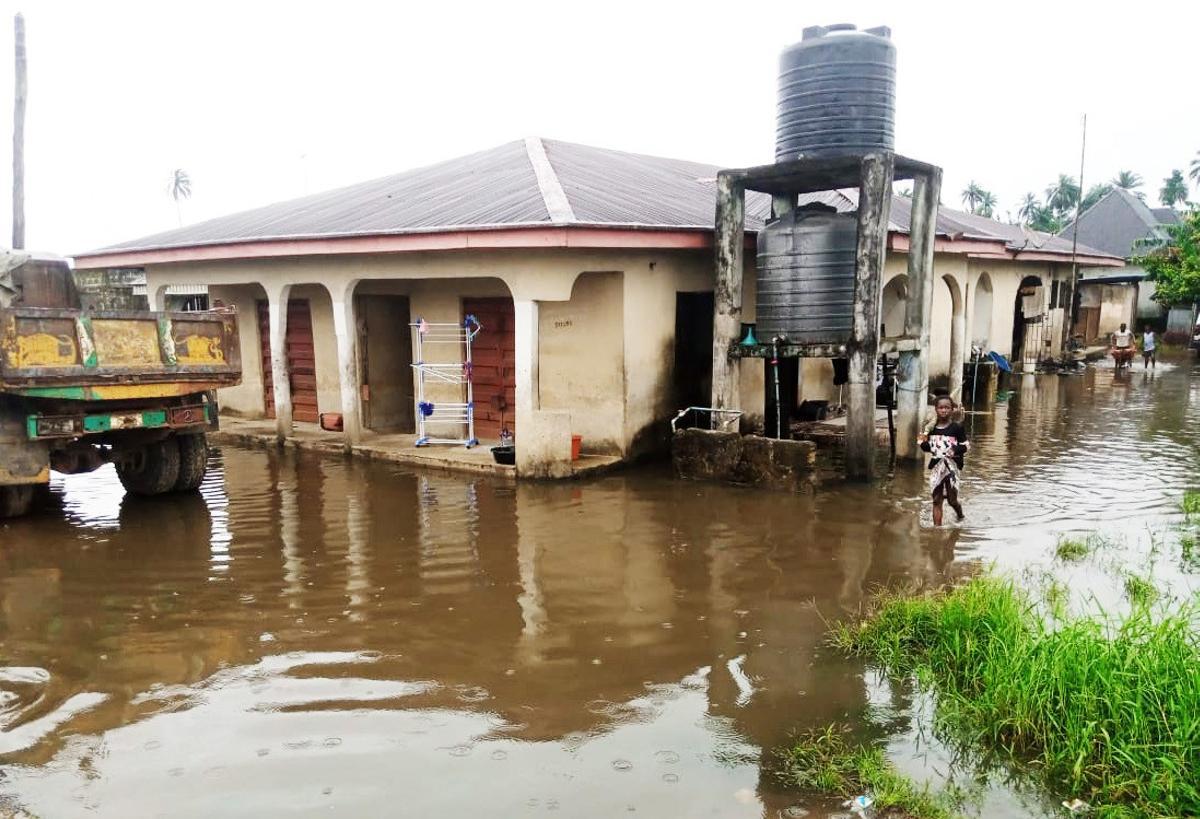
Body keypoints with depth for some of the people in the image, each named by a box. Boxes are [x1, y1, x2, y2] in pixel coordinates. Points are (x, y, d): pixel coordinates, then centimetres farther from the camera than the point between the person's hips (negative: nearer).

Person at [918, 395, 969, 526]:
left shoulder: (957, 427, -7)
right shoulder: (932, 428, 4)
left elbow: (965, 446, -4)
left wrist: (956, 449, -22)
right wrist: (923, 442, -8)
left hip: (952, 465, -3)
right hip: (936, 466, 3)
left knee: (952, 499, 3)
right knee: (937, 499, 4)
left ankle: (960, 516, 34)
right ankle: (937, 527, 8)